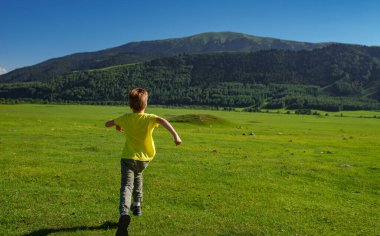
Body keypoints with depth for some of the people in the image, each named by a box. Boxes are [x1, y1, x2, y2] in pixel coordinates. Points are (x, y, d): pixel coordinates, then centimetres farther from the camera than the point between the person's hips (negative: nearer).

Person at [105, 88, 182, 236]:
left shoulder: (125, 118, -1)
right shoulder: (149, 118, -8)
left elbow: (107, 124, 13)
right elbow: (162, 121, -31)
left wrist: (117, 125, 33)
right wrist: (175, 135, -41)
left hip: (128, 157, -1)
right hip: (145, 159, 1)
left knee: (126, 186, -11)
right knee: (138, 176, 32)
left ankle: (124, 213, -37)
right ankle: (137, 205, 35)